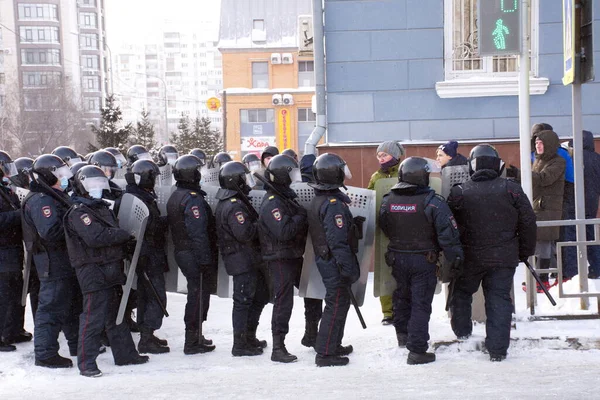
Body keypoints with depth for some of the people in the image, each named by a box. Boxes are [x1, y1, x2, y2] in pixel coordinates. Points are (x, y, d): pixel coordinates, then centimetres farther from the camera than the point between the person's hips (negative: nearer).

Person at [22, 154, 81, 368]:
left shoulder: (55, 196, 16)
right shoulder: (40, 200, -18)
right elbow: (51, 232, -30)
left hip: (66, 261, 11)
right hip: (53, 264, -11)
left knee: (73, 304, 20)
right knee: (52, 308, -5)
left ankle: (78, 345, 33)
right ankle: (45, 353, 2)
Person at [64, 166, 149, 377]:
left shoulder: (102, 208, 18)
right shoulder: (78, 213, -12)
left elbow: (112, 235, 26)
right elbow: (95, 237, -25)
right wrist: (125, 235, -18)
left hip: (111, 269, 10)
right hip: (93, 272, -10)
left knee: (117, 314, 17)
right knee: (94, 317, -8)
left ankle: (125, 354, 28)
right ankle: (86, 362, -2)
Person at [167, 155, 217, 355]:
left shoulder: (174, 197, 12)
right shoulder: (193, 199, -19)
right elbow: (198, 233, -23)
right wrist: (206, 261, -21)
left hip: (181, 252, 10)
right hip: (195, 255, -10)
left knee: (195, 292, 19)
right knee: (199, 295, -2)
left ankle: (195, 337, 29)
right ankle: (193, 342, 3)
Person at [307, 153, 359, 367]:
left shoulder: (316, 200, 10)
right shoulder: (334, 204, -22)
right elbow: (338, 240, -26)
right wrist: (349, 268, -22)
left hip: (324, 259, 10)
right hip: (335, 262, -10)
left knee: (339, 302, 21)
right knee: (336, 305, -2)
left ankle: (333, 345, 32)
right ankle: (325, 354, 2)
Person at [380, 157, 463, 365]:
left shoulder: (388, 200, -3)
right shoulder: (432, 201, -17)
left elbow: (384, 227, 11)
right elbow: (447, 232, -17)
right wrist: (455, 256, -6)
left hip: (397, 258, 5)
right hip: (424, 260, -4)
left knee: (402, 295, 26)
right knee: (421, 303, 1)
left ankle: (402, 334, 40)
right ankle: (417, 350, 0)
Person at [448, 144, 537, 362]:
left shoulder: (459, 192, -6)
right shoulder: (511, 189, -4)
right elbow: (528, 223, 0)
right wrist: (526, 251, 12)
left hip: (469, 257, 0)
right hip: (504, 258, 1)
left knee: (461, 292, 23)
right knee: (499, 299, 6)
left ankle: (462, 330, 34)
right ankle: (498, 348, 4)